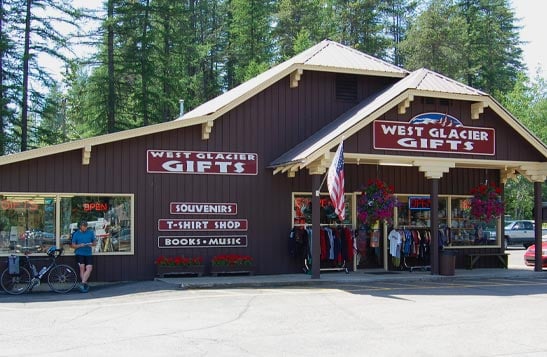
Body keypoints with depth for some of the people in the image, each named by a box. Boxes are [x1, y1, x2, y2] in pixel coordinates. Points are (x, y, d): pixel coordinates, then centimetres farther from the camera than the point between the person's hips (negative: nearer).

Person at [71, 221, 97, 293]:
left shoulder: (91, 233, 9)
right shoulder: (76, 234, 5)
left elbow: (95, 243, 13)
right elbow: (73, 245, 6)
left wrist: (91, 244, -10)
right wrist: (80, 245, -13)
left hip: (88, 254, 2)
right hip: (79, 253, -1)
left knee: (89, 268, -16)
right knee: (82, 267, -14)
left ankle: (83, 283, -16)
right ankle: (85, 284, -8)